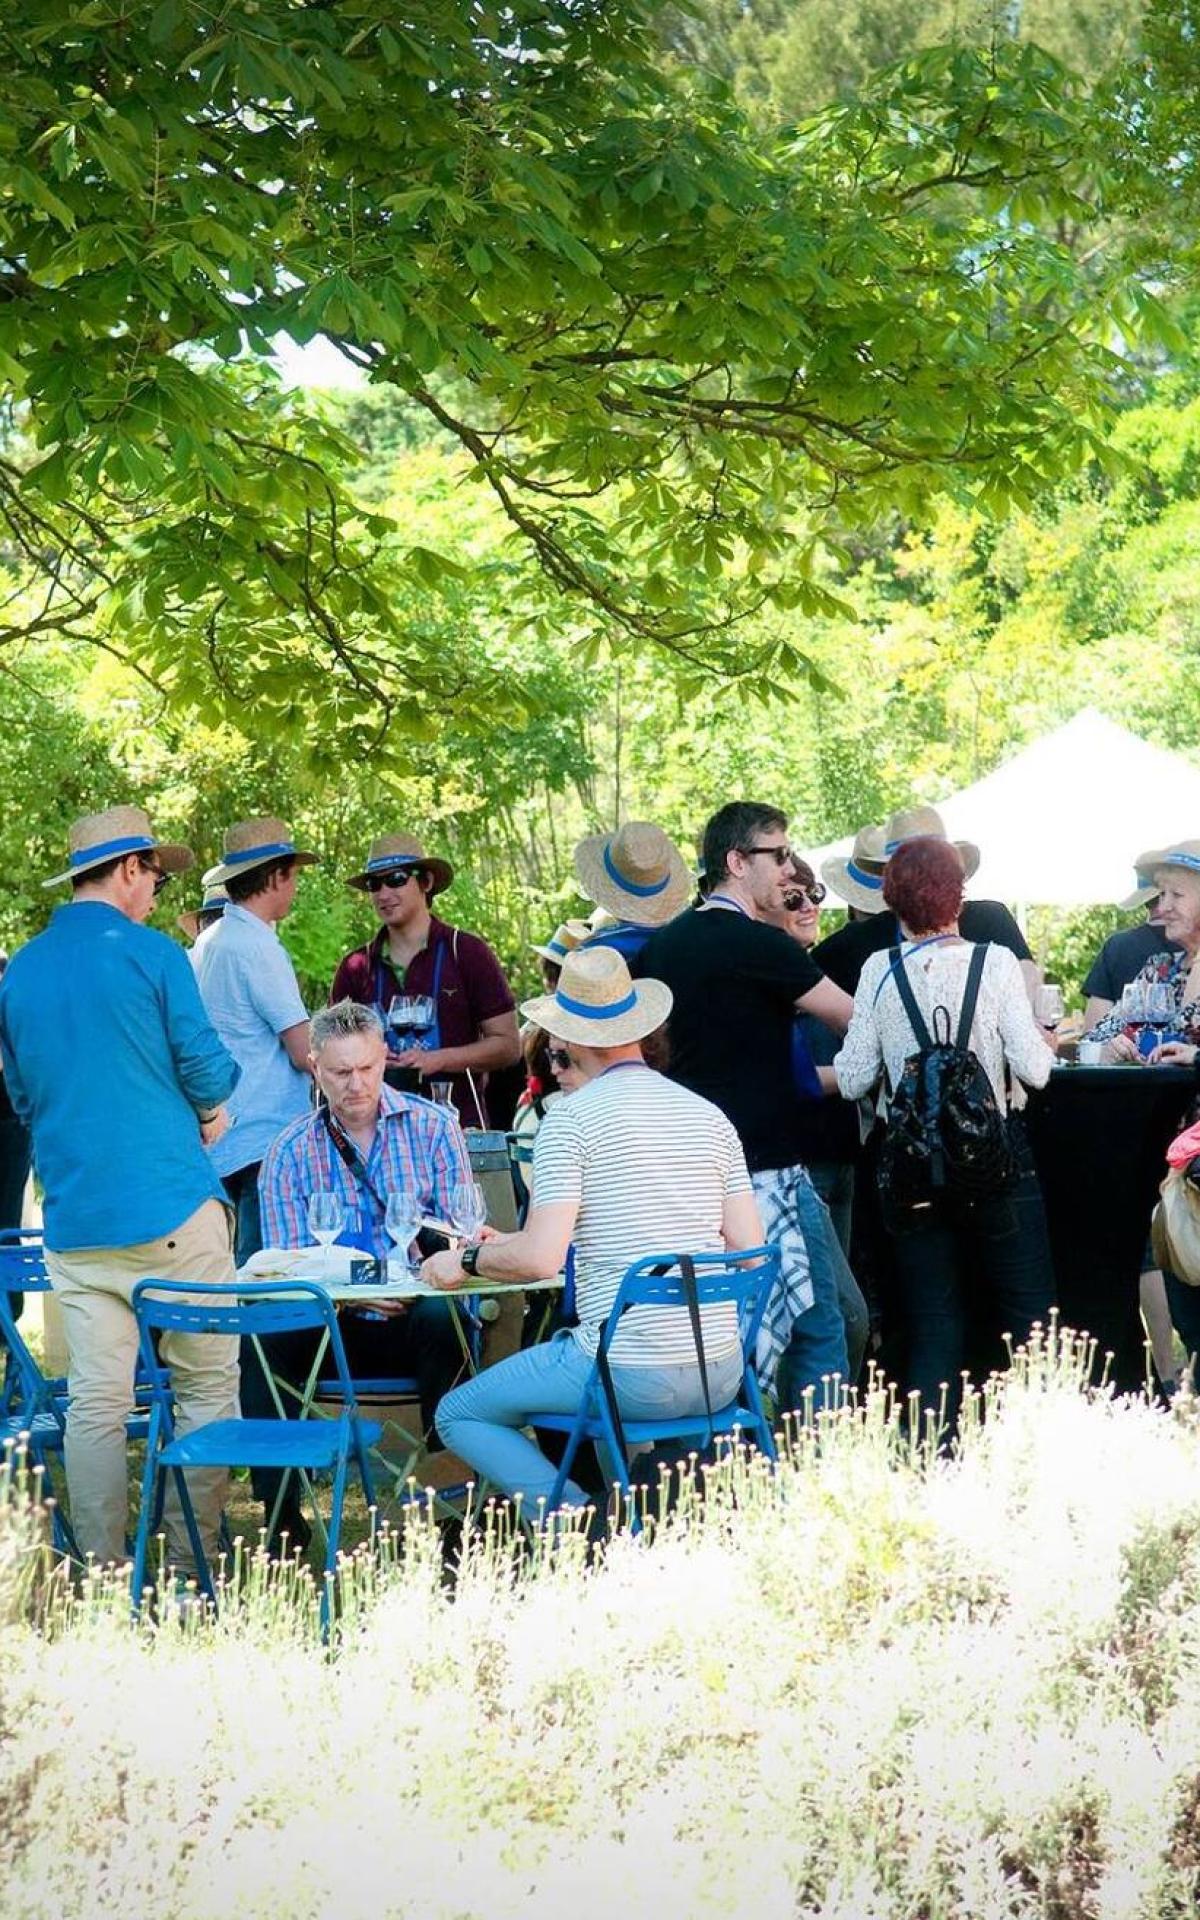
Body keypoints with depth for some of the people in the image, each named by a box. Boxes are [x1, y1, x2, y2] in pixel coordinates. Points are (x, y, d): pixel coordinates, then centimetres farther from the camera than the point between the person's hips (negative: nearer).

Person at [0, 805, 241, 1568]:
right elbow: (209, 1076, -5)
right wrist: (209, 1100, 16)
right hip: (171, 1205, -5)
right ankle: (193, 1564, 5)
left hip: (74, 1218, 5)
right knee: (207, 1385, 5)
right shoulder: (151, 954, -6)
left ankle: (103, 1572, 6)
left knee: (96, 1403, 5)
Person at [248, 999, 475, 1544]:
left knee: (443, 1316, -37)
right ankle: (283, 1514, -23)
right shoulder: (289, 1152, 7)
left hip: (416, 1313, -1)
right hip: (337, 1329, 1)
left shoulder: (433, 1127, 6)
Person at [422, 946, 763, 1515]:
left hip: (632, 1376, -7)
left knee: (459, 1414, 10)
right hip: (722, 1373, 7)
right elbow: (750, 1251, 9)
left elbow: (540, 1257, -15)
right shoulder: (708, 1115, 10)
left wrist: (467, 1260, 3)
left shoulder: (571, 1117, -8)